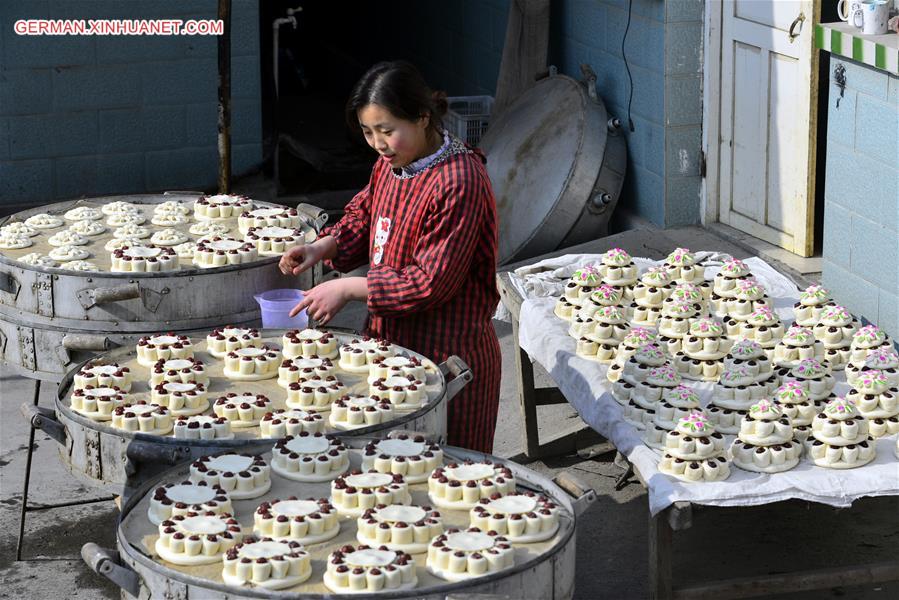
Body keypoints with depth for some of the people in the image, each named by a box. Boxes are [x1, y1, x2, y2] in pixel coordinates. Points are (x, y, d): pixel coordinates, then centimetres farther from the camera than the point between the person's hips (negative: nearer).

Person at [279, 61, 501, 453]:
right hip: (392, 340, 8)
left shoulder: (458, 182, -21)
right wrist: (324, 248, 1)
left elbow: (433, 281, -21)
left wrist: (349, 288, -19)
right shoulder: (390, 164, 6)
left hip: (445, 354, -8)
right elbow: (364, 215, 23)